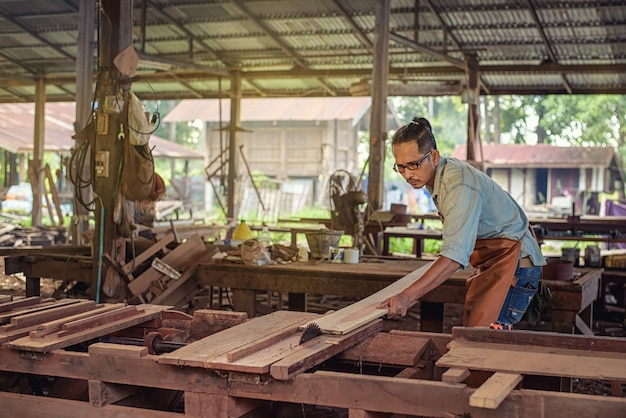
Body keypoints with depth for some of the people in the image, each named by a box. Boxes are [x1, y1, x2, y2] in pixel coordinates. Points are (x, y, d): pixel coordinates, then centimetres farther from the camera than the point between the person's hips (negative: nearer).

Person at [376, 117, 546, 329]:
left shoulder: (460, 185, -27)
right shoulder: (444, 171, 3)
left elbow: (455, 255, -37)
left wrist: (407, 296, -43)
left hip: (512, 260, -10)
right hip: (492, 260, 10)